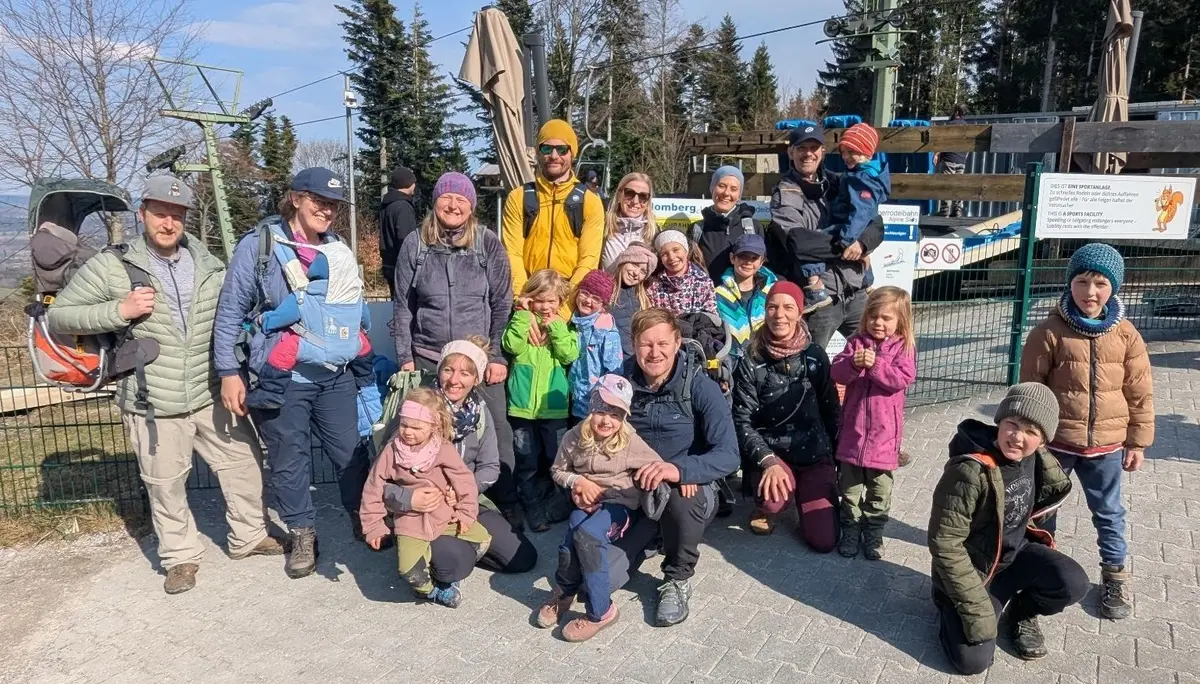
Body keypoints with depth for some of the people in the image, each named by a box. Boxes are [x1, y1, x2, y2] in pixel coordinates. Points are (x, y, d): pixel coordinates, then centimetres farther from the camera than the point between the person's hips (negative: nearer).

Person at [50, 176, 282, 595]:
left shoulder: (209, 266, 5)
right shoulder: (110, 267, -4)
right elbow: (57, 317, -2)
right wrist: (119, 311, -17)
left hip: (213, 396, 3)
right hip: (153, 405, -3)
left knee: (243, 462, 11)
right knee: (165, 485, 9)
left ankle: (248, 537, 31)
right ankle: (180, 556, 30)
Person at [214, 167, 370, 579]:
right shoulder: (259, 244, -7)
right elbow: (231, 311, -5)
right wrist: (229, 372, -8)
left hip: (335, 374, 4)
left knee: (350, 451, 10)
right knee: (289, 460, 9)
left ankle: (364, 521, 29)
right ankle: (302, 535, 26)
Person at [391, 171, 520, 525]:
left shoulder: (488, 243, -2)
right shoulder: (414, 244, 0)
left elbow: (502, 304, 1)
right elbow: (403, 305, 5)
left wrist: (498, 356, -3)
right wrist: (404, 358, 1)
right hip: (428, 358, 1)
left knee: (495, 430, 2)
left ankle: (507, 503, 18)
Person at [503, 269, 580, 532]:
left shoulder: (565, 327, 3)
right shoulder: (521, 321, 4)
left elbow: (570, 355, -14)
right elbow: (511, 346, -16)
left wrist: (554, 325, -14)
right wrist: (523, 313, -14)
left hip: (554, 406, 0)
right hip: (523, 405, 0)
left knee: (557, 460, 10)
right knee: (527, 462, 8)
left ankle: (556, 507, 26)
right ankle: (533, 508, 21)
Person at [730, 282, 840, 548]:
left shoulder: (815, 355, -2)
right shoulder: (750, 363, -9)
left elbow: (830, 411, 6)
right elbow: (742, 421, -11)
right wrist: (768, 460, -26)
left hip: (814, 452, 2)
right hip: (770, 451, -2)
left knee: (823, 541, -7)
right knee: (775, 495, -35)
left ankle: (803, 494, 26)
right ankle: (766, 506, 4)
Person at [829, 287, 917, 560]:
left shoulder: (903, 347, -1)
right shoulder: (856, 342, 2)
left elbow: (902, 379, -15)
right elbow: (836, 373, -8)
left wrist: (875, 365, -27)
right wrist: (853, 364, -28)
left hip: (884, 431, -1)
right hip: (853, 427, 1)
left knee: (879, 487, 11)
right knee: (849, 484, 12)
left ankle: (874, 532, 25)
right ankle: (851, 529, 26)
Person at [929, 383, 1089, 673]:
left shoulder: (1033, 458, -10)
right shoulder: (970, 471, -31)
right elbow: (944, 543, -26)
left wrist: (1044, 459, -5)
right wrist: (977, 608, -24)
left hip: (1015, 553, 6)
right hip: (973, 567, -6)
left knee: (1073, 584, -21)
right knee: (974, 660, -15)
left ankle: (1021, 613, 12)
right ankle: (950, 607, 19)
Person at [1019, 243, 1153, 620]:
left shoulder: (1125, 334, -4)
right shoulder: (1050, 331, -12)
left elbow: (1140, 393, 3)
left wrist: (1138, 441, 5)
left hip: (1106, 445, 2)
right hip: (1054, 441, -2)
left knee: (1109, 512, 17)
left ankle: (1116, 574, 36)